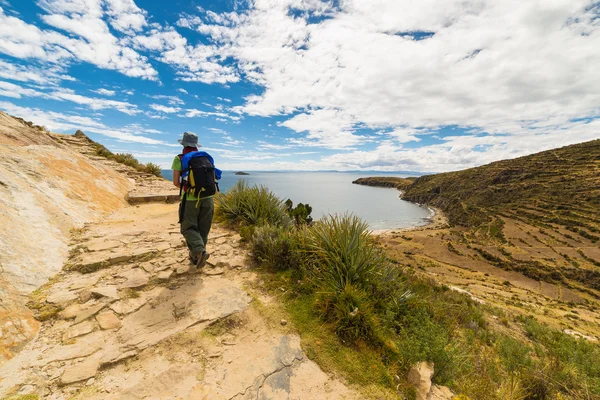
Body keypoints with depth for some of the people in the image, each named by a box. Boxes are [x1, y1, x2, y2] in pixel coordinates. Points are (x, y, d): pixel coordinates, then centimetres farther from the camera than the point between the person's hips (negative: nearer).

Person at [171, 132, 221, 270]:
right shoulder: (207, 157, 8)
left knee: (189, 228, 9)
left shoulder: (179, 159, -3)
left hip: (190, 199, -3)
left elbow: (176, 182, -4)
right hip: (208, 198, 4)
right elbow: (214, 177, 9)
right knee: (203, 228, 13)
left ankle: (200, 251, -13)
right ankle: (195, 256, 21)